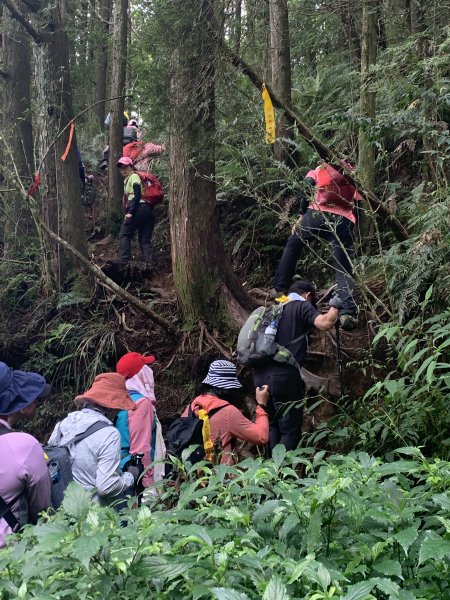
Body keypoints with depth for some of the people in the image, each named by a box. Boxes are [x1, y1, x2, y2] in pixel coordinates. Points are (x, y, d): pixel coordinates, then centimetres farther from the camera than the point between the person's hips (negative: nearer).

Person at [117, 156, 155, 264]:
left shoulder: (134, 176, 0)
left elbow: (138, 195, -13)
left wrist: (130, 212, -17)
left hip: (139, 208, -9)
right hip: (149, 210, 9)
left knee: (124, 235, 0)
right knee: (145, 240, 6)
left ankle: (126, 261, -7)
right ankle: (150, 262, -3)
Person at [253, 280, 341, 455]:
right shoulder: (302, 306, 1)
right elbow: (325, 323, -13)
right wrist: (334, 306, 3)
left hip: (261, 375, 7)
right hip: (284, 377, -7)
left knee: (272, 426, 15)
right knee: (290, 430, 0)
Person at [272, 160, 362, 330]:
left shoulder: (320, 169, 24)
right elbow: (359, 203, 17)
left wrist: (302, 215, 5)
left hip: (318, 214, -1)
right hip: (344, 221, 1)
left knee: (293, 245, 24)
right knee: (344, 270, 4)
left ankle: (279, 289, 18)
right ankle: (347, 313, -13)